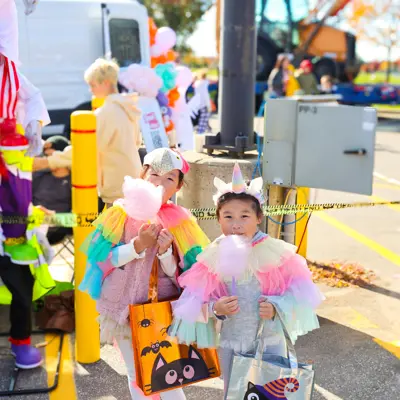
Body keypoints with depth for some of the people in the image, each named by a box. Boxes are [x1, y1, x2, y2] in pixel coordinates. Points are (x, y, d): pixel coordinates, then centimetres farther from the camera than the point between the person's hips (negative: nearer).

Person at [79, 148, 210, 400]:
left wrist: (165, 251, -23)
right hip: (125, 307, 1)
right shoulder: (123, 211, -6)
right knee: (137, 377, 15)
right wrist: (138, 245, -22)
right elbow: (104, 259, -9)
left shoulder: (180, 221, -7)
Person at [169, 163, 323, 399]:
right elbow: (199, 299, -3)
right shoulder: (214, 256, -8)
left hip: (270, 339, -1)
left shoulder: (275, 252, -13)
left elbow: (296, 291, -9)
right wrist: (215, 308, -22)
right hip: (231, 341, 2)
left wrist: (275, 308, -24)